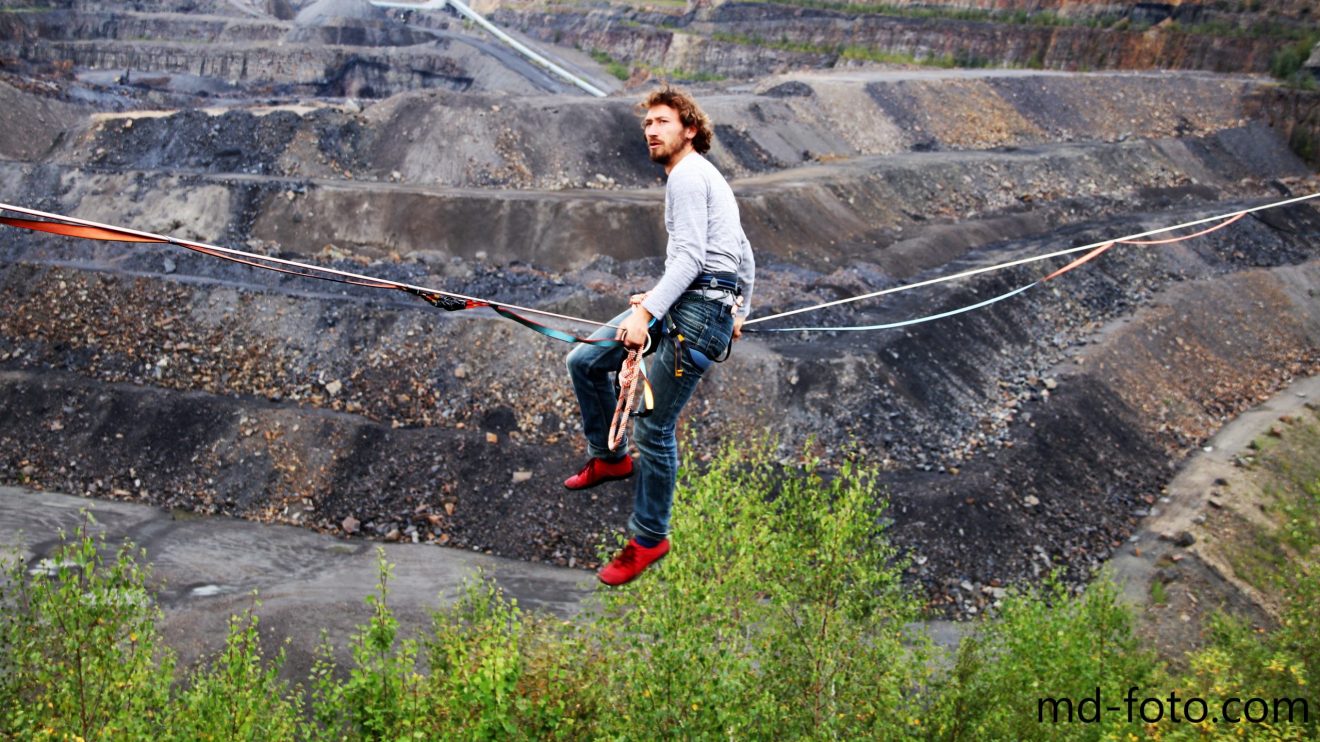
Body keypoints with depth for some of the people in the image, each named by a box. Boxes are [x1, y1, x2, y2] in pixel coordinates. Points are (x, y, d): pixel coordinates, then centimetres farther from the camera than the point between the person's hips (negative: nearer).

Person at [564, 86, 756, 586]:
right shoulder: (705, 176, 23)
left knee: (655, 428, -7)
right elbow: (743, 253, 26)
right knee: (585, 363, 10)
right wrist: (740, 308, 34)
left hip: (699, 309, -10)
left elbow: (690, 257, -19)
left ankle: (649, 539, 5)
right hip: (679, 302, 10)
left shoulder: (687, 175, -8)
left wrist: (647, 312, -25)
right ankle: (610, 457, 26)